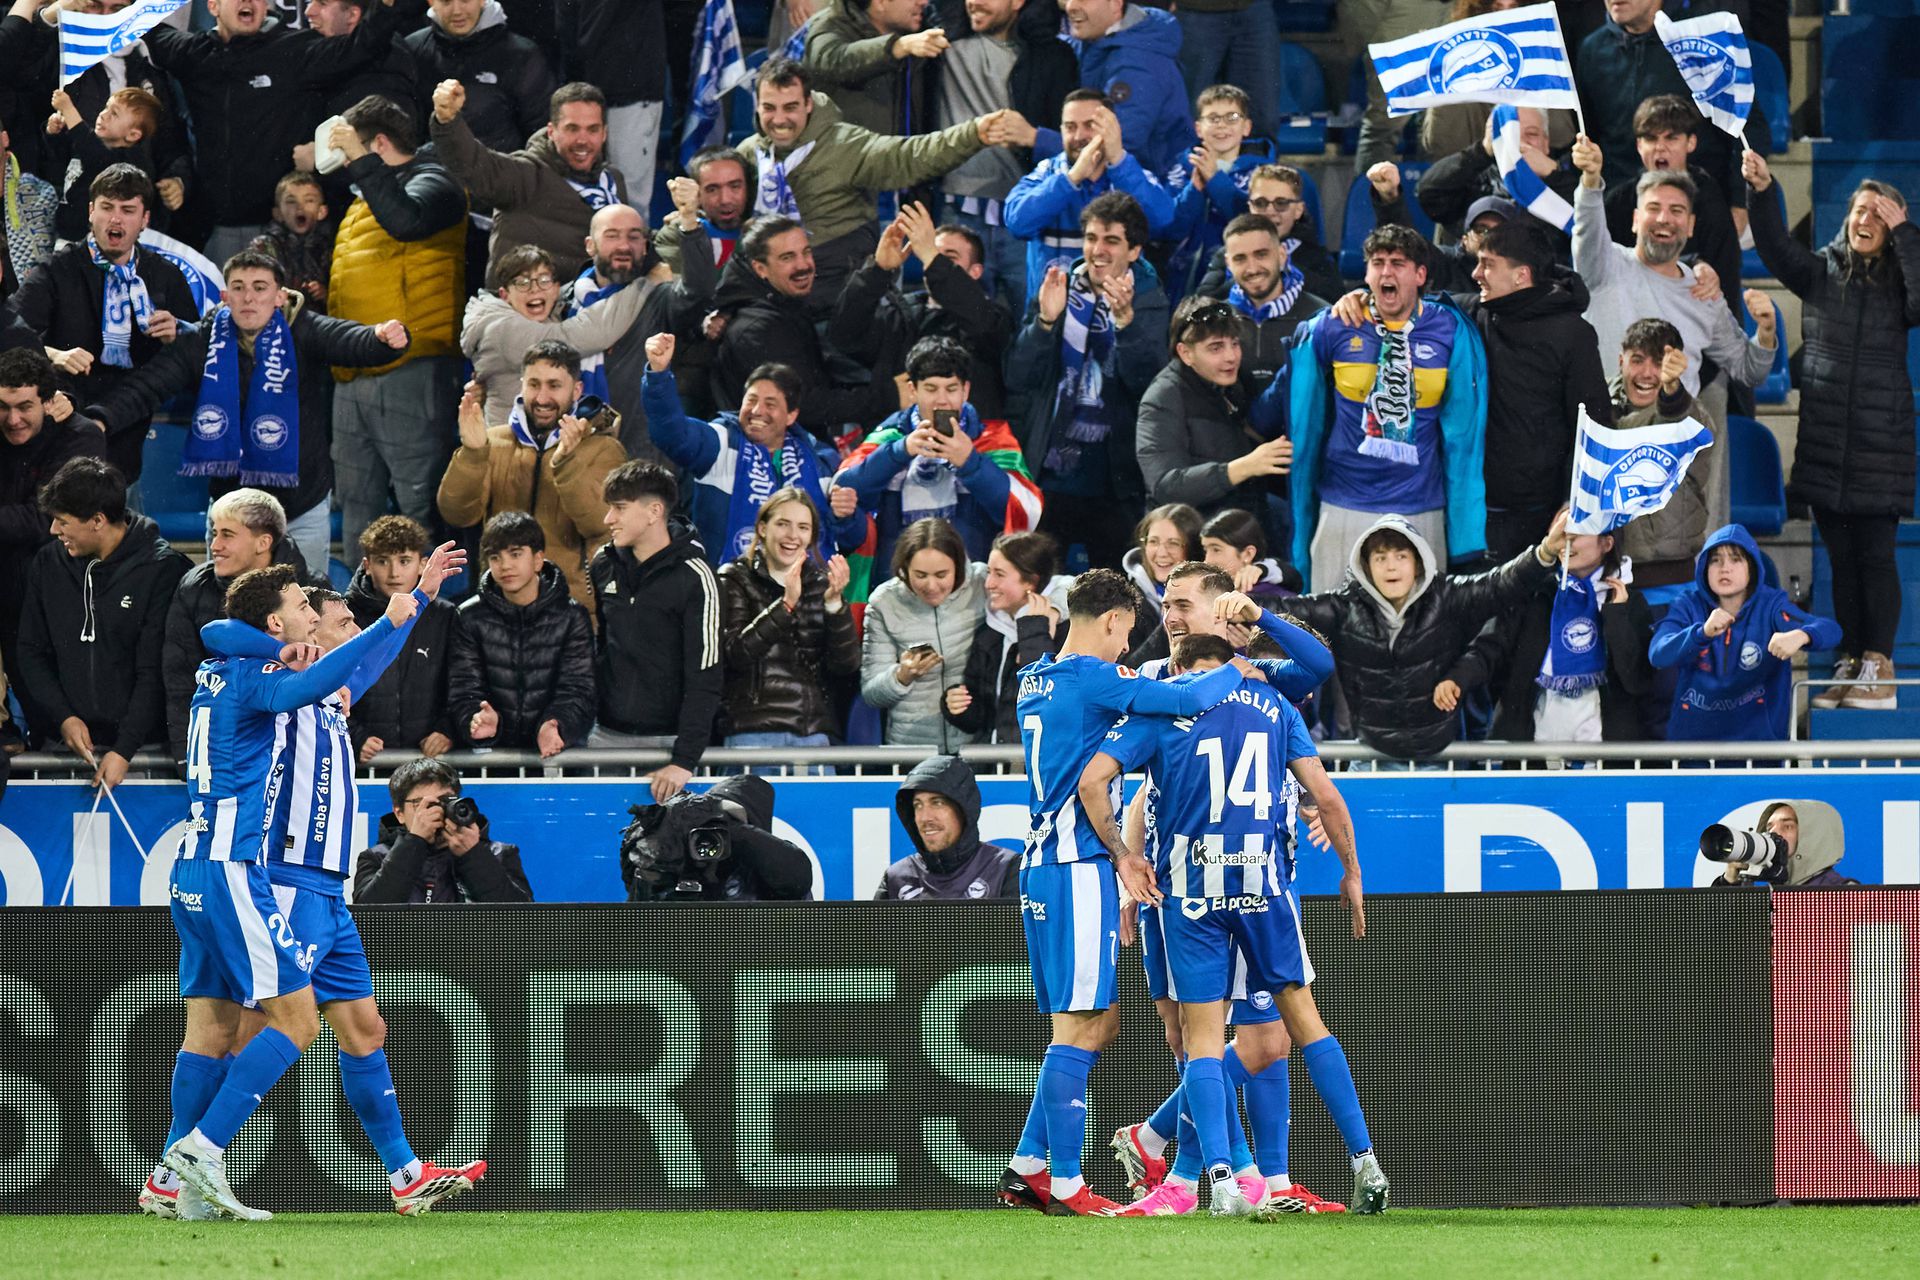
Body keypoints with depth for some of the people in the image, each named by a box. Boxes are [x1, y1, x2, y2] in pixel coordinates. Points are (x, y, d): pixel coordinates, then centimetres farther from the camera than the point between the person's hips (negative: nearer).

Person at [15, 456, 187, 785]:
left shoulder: (161, 569, -7)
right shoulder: (48, 564, 8)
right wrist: (63, 718, -3)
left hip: (142, 743, -4)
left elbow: (154, 672, -11)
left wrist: (124, 750, -18)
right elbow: (32, 653, 12)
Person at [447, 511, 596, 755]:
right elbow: (463, 690, 1)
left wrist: (553, 727, -22)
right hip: (492, 751, 1)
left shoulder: (571, 617, 6)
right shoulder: (470, 617, 8)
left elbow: (576, 691, -1)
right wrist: (475, 720, -21)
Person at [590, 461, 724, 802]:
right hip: (607, 736, 5)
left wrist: (685, 759, -20)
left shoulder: (692, 577, -10)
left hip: (668, 736, -5)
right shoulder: (603, 565, 7)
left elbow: (705, 678, -13)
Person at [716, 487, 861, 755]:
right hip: (754, 732, -3)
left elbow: (847, 665, 3)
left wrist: (834, 603, -11)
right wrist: (786, 604, -21)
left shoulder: (820, 584, 13)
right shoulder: (735, 580, 5)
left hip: (814, 732, 3)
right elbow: (736, 653, -12)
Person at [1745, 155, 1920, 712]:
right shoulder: (1821, 272, 7)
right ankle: (1851, 666, 10)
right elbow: (1777, 249, -9)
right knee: (1841, 557, 6)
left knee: (1875, 555, -5)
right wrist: (1762, 192, -25)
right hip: (1825, 439, 3)